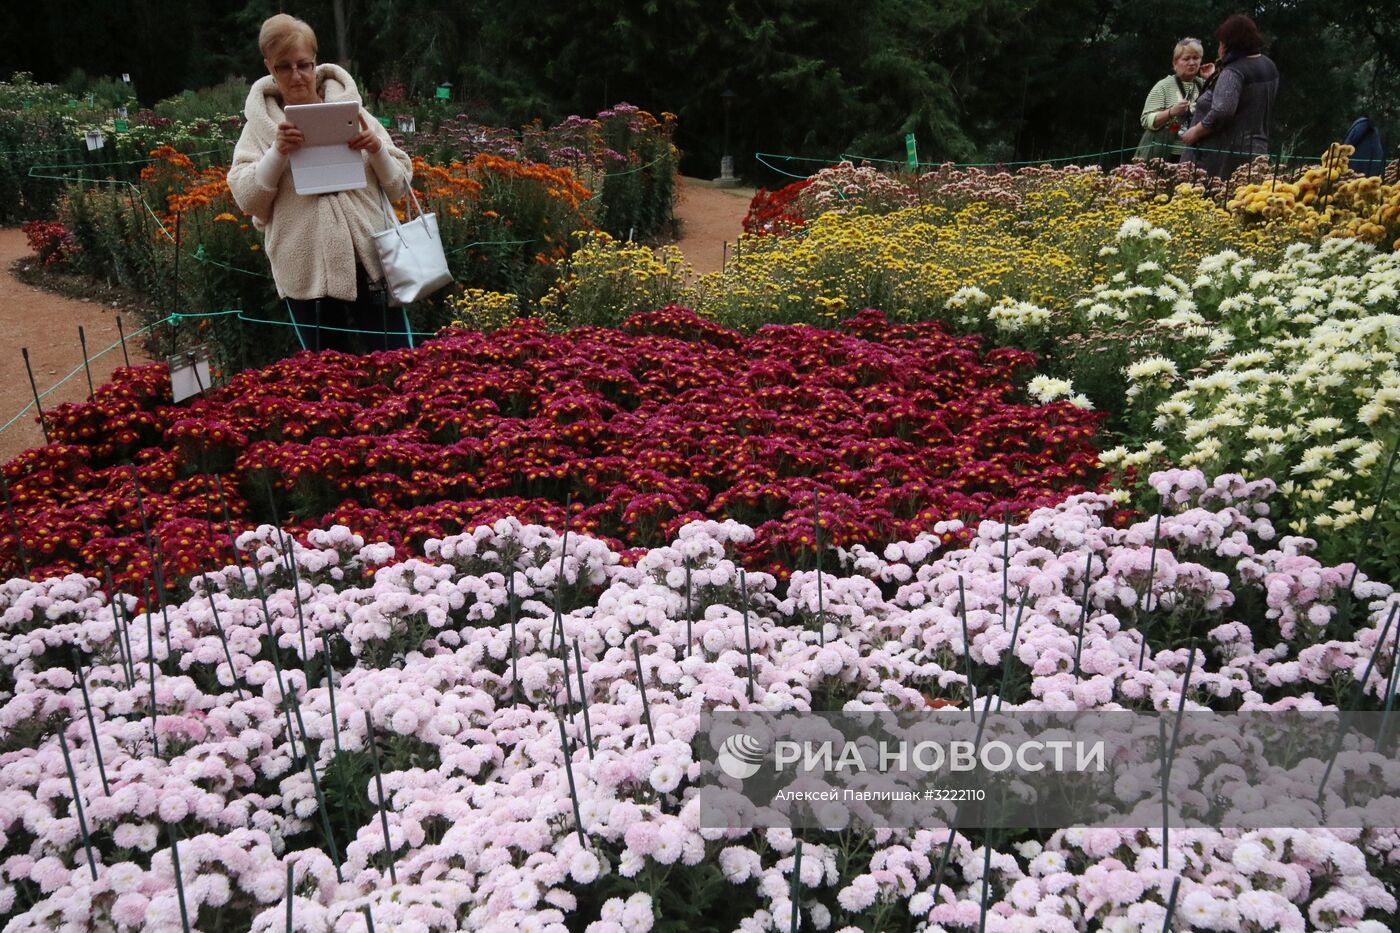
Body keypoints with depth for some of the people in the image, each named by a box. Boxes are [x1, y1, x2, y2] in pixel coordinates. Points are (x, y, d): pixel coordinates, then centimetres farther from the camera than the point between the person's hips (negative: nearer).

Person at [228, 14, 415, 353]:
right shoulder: (260, 124, 4)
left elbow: (399, 185, 4)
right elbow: (247, 199, -4)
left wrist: (377, 149, -14)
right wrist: (277, 153, -17)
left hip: (369, 260, 0)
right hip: (305, 273, 0)